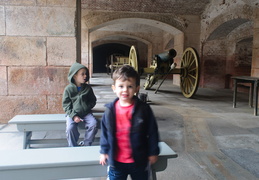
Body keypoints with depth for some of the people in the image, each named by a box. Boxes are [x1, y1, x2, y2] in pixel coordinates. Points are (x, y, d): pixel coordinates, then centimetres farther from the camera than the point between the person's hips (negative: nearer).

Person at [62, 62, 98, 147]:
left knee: (93, 124, -22)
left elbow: (93, 100, 14)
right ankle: (73, 146, -2)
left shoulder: (88, 88, 4)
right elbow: (65, 105, -3)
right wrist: (73, 116, -15)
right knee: (70, 128, -26)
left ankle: (86, 144, -2)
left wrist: (87, 107, -6)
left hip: (86, 113, 2)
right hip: (72, 113, -2)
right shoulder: (68, 89, -3)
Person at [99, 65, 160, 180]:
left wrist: (153, 152, -2)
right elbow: (105, 131, 3)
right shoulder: (110, 110, -7)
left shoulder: (144, 109, -12)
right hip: (116, 161, 1)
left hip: (139, 161, -1)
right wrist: (104, 151, 5)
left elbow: (152, 132, -5)